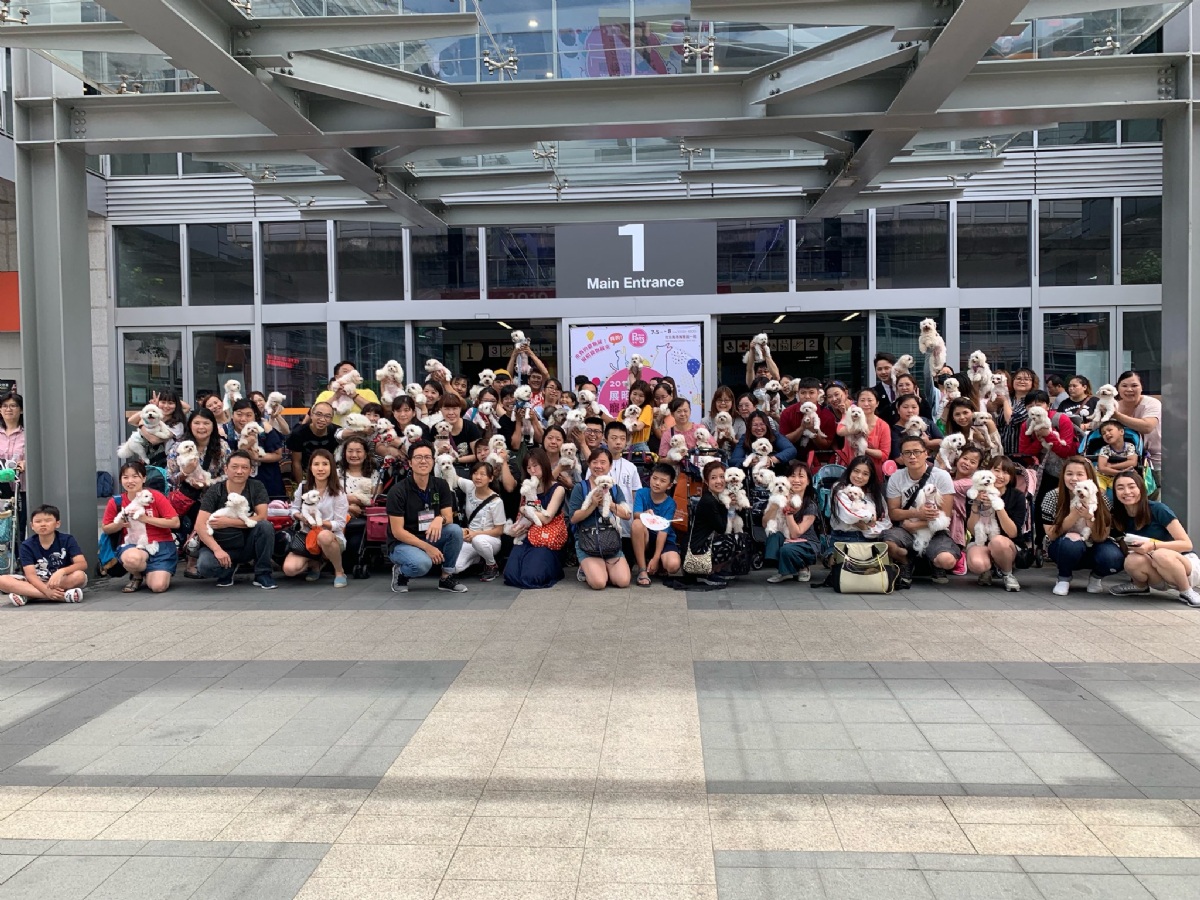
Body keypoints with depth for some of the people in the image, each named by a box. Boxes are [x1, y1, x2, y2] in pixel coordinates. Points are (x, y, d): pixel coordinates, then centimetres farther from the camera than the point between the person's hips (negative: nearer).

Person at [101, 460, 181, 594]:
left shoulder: (155, 496, -8)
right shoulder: (116, 502, -1)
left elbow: (175, 522, -10)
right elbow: (105, 528, 12)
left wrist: (146, 519, -16)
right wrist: (121, 523, -10)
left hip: (161, 545, -1)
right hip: (134, 545, 1)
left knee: (158, 586, -23)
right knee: (131, 558, -39)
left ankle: (147, 575, 17)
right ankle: (137, 576, 0)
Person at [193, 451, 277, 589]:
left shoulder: (256, 487, -7)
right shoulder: (214, 491, -10)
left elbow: (262, 517, -18)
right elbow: (200, 525, -17)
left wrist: (228, 522, -21)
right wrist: (217, 550, -30)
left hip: (247, 545, 1)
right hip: (220, 546, -1)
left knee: (265, 526, -28)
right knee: (205, 566, -33)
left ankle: (262, 574, -12)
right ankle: (228, 568, 3)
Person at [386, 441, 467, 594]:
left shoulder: (441, 486, -3)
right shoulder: (398, 491, -17)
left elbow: (449, 518, -7)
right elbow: (397, 531, -18)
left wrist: (440, 519, -33)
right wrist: (427, 548, -25)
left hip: (430, 537, 5)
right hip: (402, 543, -5)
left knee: (455, 530, -23)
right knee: (422, 564, -36)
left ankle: (446, 578, -5)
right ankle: (400, 572, 0)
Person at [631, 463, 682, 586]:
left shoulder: (670, 503, -10)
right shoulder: (641, 493, -7)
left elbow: (663, 531, -16)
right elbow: (636, 515, -23)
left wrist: (655, 558, -23)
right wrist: (645, 514, -48)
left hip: (664, 540, -1)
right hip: (644, 539, 1)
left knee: (673, 565, -32)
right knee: (637, 523, -33)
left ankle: (656, 566, 8)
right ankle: (642, 569, -21)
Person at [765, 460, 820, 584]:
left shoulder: (810, 506, -13)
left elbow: (796, 533, -20)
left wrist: (788, 510, -26)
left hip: (806, 545, -3)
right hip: (785, 540, 3)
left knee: (787, 550, -34)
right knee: (773, 535, -28)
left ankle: (802, 569, -2)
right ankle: (785, 571, -13)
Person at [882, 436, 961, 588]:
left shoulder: (941, 476, -7)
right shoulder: (896, 478, 0)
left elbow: (945, 515, -9)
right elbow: (893, 513, 1)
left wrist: (914, 525, -13)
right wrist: (916, 513, -18)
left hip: (934, 532, -1)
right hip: (906, 531, 2)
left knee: (947, 561, -32)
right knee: (885, 543, -33)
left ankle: (937, 567, 9)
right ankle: (905, 564, 4)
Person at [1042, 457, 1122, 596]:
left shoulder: (1102, 498, -14)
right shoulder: (1052, 498, -15)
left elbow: (1101, 538, -13)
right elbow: (1051, 535, -15)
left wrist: (1089, 518, -33)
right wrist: (1074, 515, -30)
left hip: (1093, 548, 1)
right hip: (1064, 549, -1)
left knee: (1113, 559, -31)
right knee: (1071, 542, -35)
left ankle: (1096, 576, 6)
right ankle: (1064, 578, -5)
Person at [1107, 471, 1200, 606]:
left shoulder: (1158, 509, -17)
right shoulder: (1120, 518, -1)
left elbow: (1187, 544, -16)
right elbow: (1127, 552, 7)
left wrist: (1153, 545, -30)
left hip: (1187, 564, -4)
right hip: (1162, 575, 4)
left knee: (1161, 554, -37)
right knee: (1132, 561, -30)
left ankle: (1188, 592, -11)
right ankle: (1140, 585, 4)